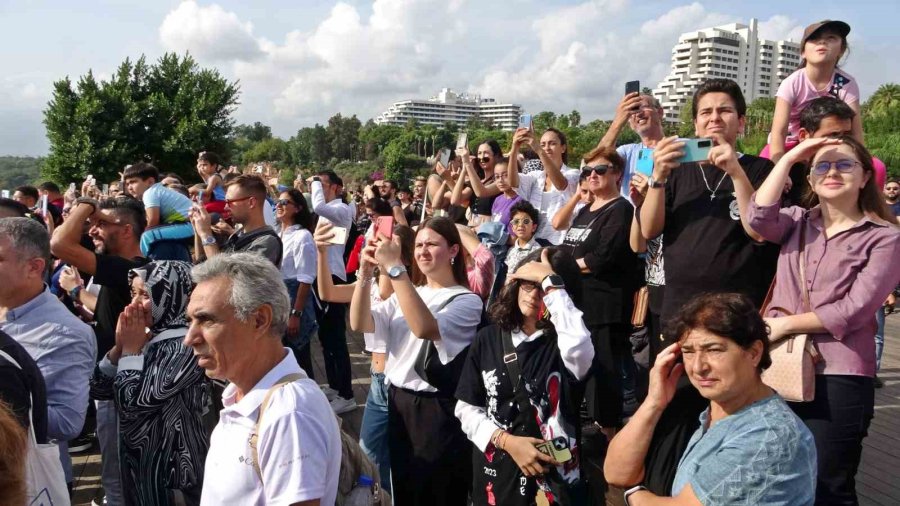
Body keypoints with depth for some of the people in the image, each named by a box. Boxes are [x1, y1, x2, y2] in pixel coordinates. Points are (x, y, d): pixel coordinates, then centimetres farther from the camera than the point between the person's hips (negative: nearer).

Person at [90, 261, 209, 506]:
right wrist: (120, 345, -7)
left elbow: (133, 402, -24)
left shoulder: (186, 345, -21)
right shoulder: (146, 336, 5)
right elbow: (98, 389, 5)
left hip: (171, 462, -8)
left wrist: (131, 348, -13)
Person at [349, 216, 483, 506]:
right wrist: (365, 273, -16)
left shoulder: (467, 301, -10)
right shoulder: (405, 294, 10)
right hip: (399, 403, 6)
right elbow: (360, 324, -3)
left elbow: (425, 328, -29)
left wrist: (395, 268, -31)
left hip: (438, 411, -6)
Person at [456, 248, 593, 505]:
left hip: (553, 477, -2)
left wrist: (549, 282, -25)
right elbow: (466, 408, 2)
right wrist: (507, 441, -14)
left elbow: (579, 347, -35)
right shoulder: (488, 338, 0)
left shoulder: (564, 341, -10)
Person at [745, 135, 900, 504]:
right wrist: (789, 157, -8)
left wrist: (786, 323, -11)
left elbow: (853, 310, -12)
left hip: (838, 379, -4)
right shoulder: (797, 221, 10)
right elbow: (757, 219, -13)